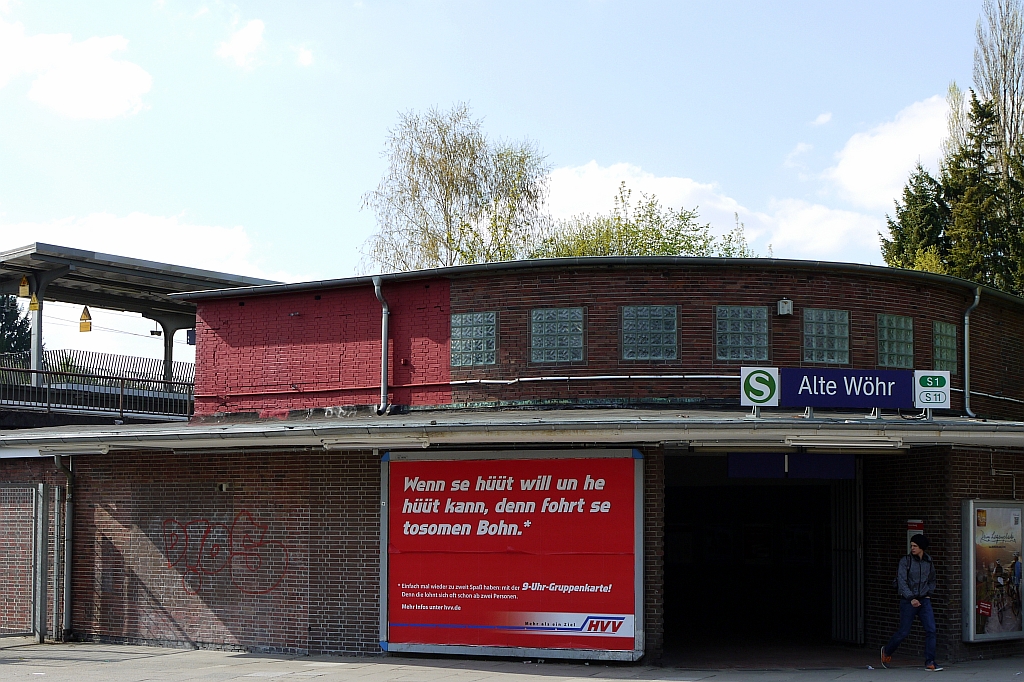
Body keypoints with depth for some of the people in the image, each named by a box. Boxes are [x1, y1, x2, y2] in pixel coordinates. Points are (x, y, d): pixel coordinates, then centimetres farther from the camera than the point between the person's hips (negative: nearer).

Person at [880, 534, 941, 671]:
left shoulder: (928, 562, 8)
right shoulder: (905, 561, -6)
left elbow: (932, 581, 25)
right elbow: (902, 582, -14)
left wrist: (929, 593, 9)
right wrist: (911, 598, -22)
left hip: (924, 600, 4)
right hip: (908, 601, -4)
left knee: (931, 630, -9)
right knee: (903, 632, 1)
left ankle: (930, 663, -4)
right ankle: (887, 651, 27)